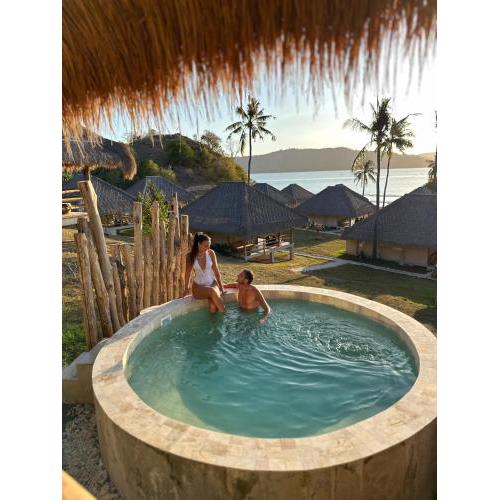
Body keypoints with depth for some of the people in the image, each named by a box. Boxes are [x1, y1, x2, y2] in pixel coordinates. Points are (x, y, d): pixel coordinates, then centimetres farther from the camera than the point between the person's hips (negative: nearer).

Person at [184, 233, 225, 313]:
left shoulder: (211, 253, -4)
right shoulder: (191, 256, -7)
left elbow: (216, 271, 3)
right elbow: (188, 273, 6)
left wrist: (221, 286, 5)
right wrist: (187, 289, 14)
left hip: (212, 283, 1)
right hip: (198, 286, -1)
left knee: (213, 308, -28)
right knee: (212, 292, -35)